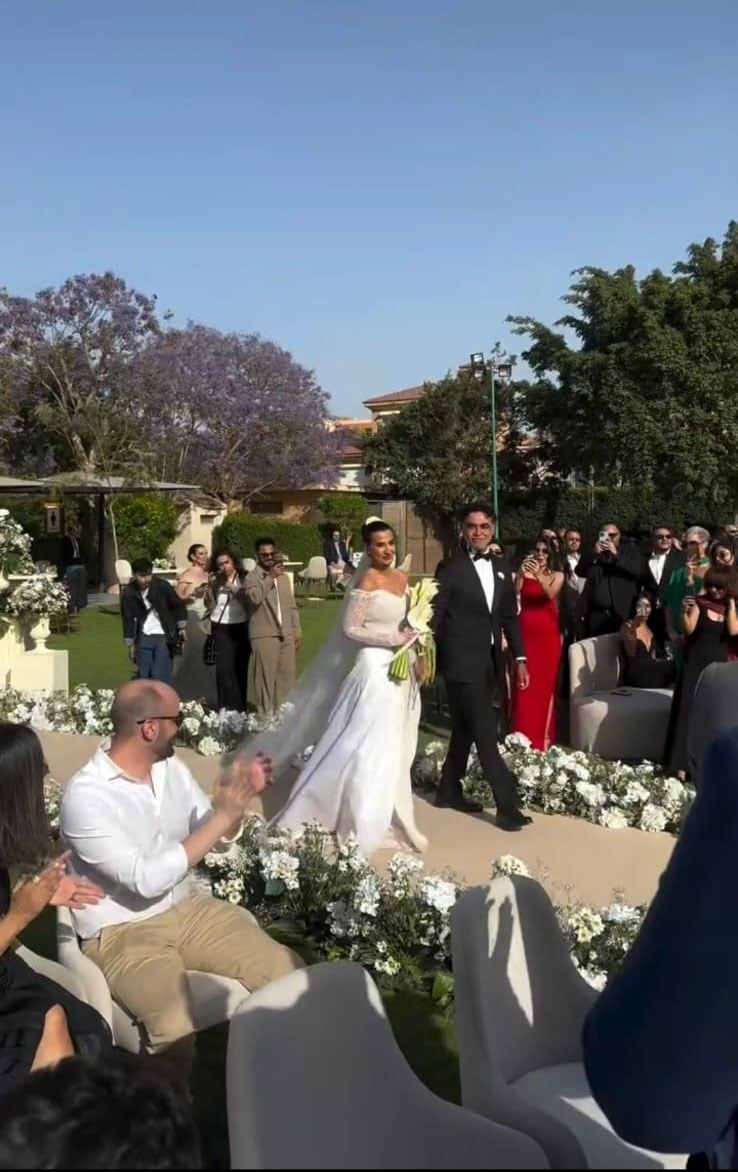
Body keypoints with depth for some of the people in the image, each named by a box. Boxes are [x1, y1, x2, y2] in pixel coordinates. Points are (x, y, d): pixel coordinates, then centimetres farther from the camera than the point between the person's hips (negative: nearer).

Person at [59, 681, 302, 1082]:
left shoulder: (171, 767, 1)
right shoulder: (86, 796, -21)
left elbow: (215, 835, 12)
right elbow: (146, 879, -28)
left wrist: (237, 798, -10)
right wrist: (222, 816, -26)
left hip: (189, 908, 7)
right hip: (122, 932, -6)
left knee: (287, 970, -8)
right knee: (176, 1030, -31)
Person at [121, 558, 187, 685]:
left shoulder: (162, 586, -11)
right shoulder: (128, 594, -6)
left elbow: (178, 606, 2)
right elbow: (128, 619, 3)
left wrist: (182, 628, 2)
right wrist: (130, 644, 6)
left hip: (164, 637, -2)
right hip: (144, 638, 3)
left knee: (159, 678, -9)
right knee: (143, 677, 6)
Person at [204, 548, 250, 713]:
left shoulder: (244, 579, -2)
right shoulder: (216, 581, 6)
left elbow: (249, 604, -9)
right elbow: (209, 606, 4)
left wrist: (234, 588, -16)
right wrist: (210, 587, -9)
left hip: (241, 628, -1)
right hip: (221, 629, 1)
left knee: (240, 670, 2)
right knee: (224, 671, -8)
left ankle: (239, 710, 11)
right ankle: (225, 710, -4)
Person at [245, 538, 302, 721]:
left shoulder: (283, 576, 17)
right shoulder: (252, 577, -4)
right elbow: (254, 598, -25)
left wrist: (297, 630, 15)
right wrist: (270, 578, -22)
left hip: (286, 633, 6)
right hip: (264, 634, -6)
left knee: (288, 675, 8)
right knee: (266, 676, -3)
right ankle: (267, 716, 5)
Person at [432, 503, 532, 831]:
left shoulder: (501, 569, 10)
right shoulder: (451, 569, -9)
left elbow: (510, 617, 12)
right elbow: (435, 617, -9)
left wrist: (519, 657, 8)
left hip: (489, 663, 7)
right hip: (462, 662, -7)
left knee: (465, 729, 17)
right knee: (485, 732, -7)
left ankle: (449, 790, 30)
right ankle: (507, 804, -4)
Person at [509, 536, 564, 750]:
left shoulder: (557, 576, 6)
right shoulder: (523, 573, 4)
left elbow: (551, 594, -15)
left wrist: (538, 575, -30)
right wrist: (521, 573, -25)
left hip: (547, 635, 1)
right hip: (525, 633, -1)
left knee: (545, 684, 5)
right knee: (524, 685, -3)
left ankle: (543, 736, 13)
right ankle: (522, 736, 2)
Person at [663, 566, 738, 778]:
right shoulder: (699, 603, -3)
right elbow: (688, 629, -11)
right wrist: (685, 611, -28)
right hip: (694, 663, -3)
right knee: (687, 710, -4)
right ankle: (679, 762, -3)